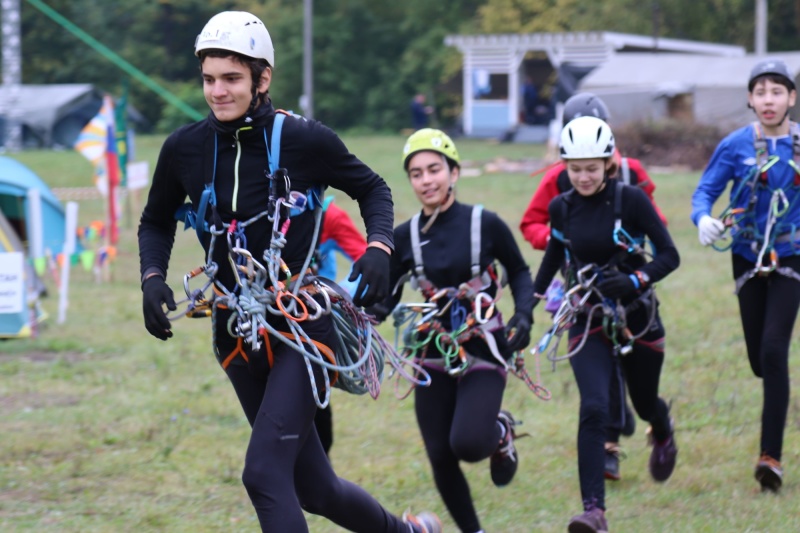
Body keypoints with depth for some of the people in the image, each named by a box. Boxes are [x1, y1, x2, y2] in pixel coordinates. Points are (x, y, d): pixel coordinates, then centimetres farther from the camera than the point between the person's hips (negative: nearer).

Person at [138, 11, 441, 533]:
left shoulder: (303, 139, -11)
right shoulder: (185, 149, -2)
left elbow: (372, 189, 6)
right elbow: (157, 221, 15)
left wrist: (379, 248, -12)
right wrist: (153, 277, -3)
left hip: (302, 324, -4)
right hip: (238, 332, 4)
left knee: (265, 474, -20)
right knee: (315, 489, 13)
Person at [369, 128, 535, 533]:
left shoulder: (485, 225, -7)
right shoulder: (404, 237, 0)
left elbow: (519, 272, 7)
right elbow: (386, 298, 3)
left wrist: (523, 315, -8)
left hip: (483, 353, -3)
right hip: (434, 358, 3)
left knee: (468, 443, -23)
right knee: (440, 458, -1)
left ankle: (500, 433, 14)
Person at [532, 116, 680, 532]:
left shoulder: (630, 199, -14)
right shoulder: (562, 207, -3)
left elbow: (669, 255, -14)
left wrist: (635, 280, -30)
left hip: (637, 318, -1)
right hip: (588, 322, 1)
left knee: (644, 403, 19)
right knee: (593, 409, -19)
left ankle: (663, 434, 59)